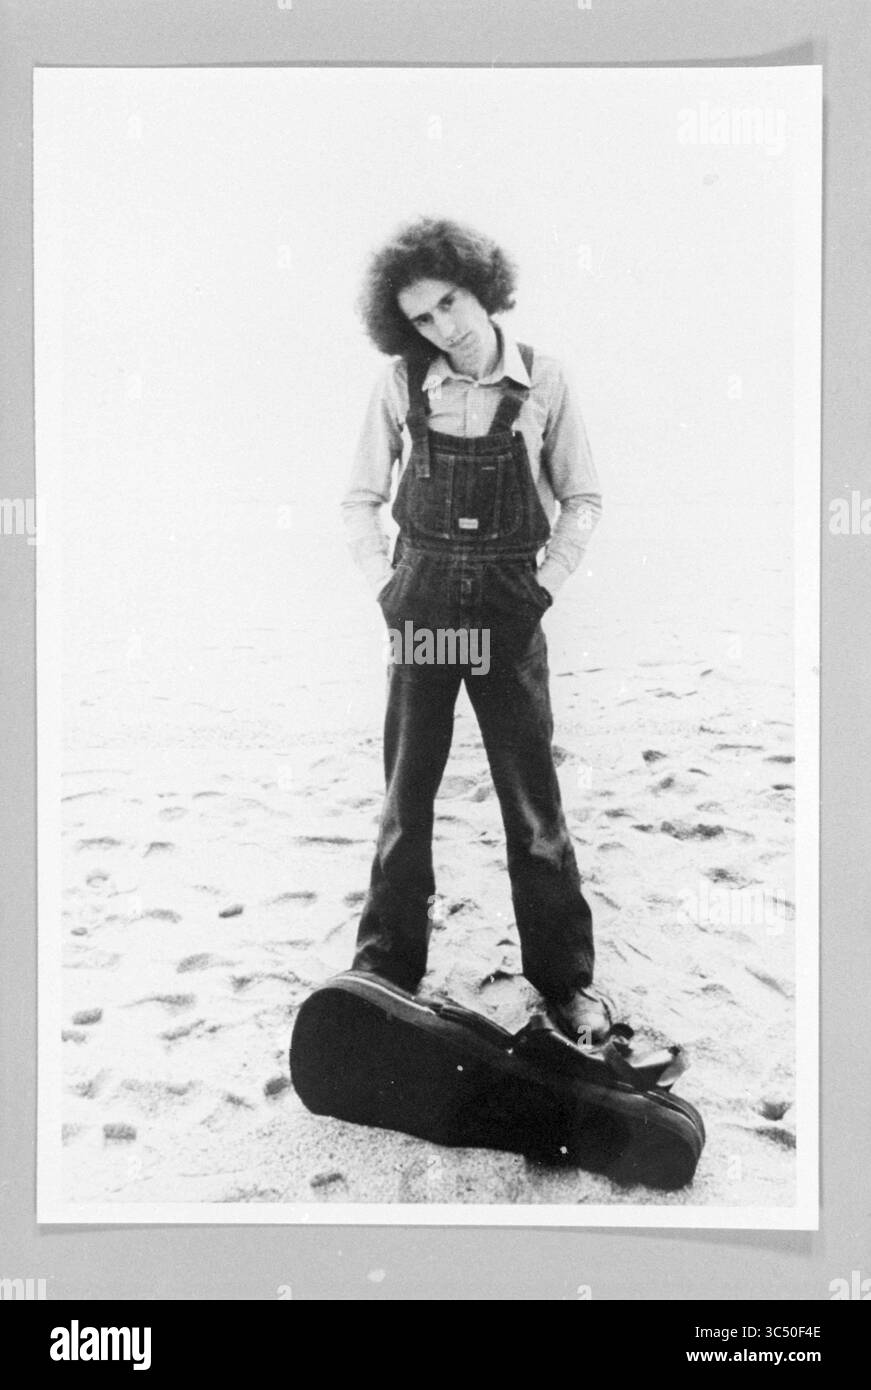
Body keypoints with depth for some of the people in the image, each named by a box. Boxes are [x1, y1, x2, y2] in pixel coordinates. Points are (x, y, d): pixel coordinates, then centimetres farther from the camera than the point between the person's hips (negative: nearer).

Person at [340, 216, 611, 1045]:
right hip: (421, 601, 1)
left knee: (534, 799, 2)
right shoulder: (401, 385, 0)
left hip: (508, 606, -1)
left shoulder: (541, 382, -2)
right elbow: (360, 501, 7)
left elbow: (582, 500, 5)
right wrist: (387, 588, -2)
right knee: (406, 794, 6)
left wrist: (542, 590, -4)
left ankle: (565, 978, 14)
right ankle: (386, 969, 18)